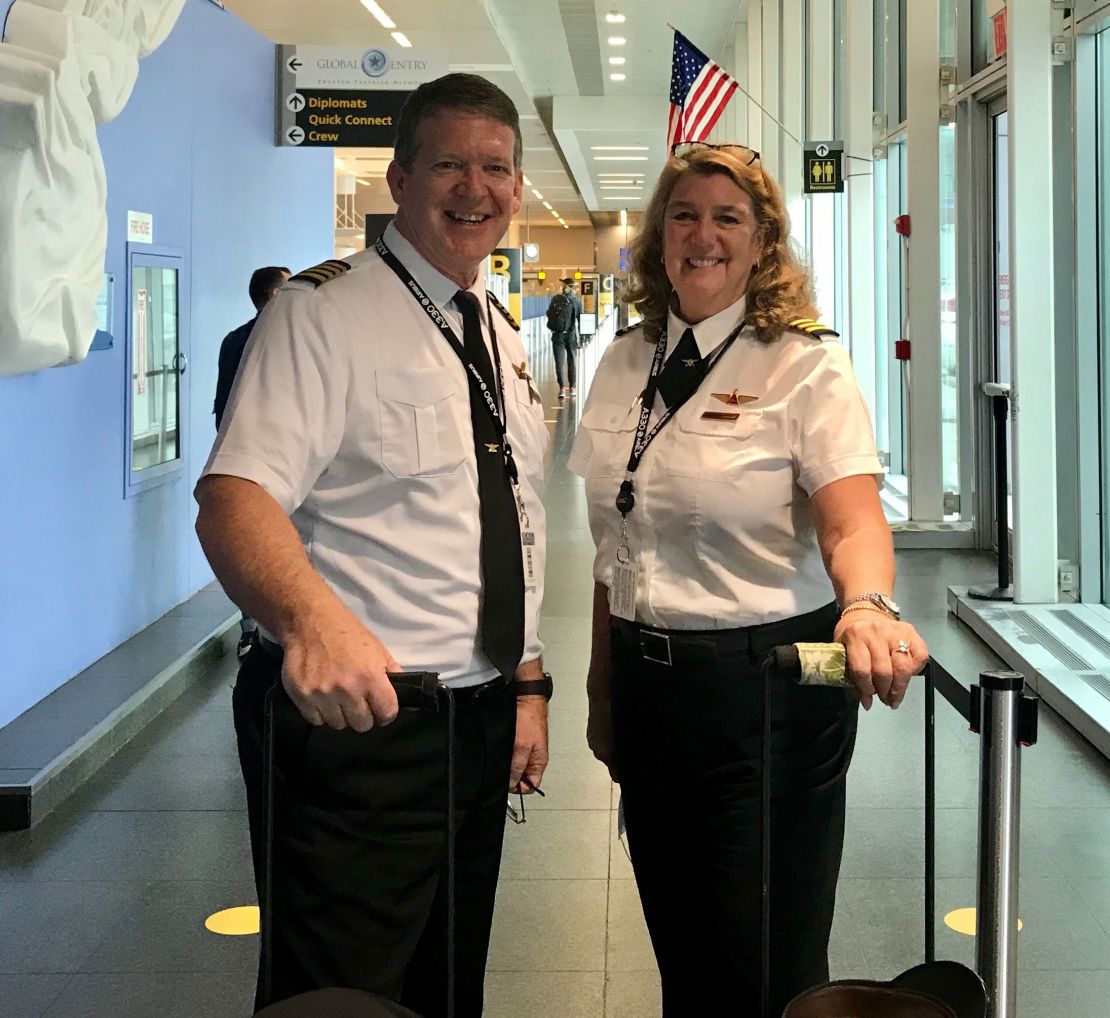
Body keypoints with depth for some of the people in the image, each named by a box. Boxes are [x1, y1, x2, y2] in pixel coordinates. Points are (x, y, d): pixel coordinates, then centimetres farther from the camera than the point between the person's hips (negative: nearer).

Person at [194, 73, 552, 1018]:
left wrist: (529, 686, 14)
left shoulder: (501, 334, 13)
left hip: (482, 721, 8)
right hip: (357, 717, -8)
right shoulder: (324, 311, -12)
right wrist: (313, 617, -45)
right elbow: (234, 497, -26)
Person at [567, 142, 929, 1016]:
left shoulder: (807, 367, -8)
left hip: (768, 687, -5)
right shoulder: (624, 366, 7)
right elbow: (614, 548, 11)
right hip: (648, 683, 5)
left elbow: (853, 519, -21)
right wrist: (602, 689, 12)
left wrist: (866, 606, -43)